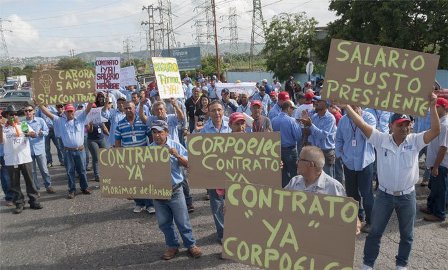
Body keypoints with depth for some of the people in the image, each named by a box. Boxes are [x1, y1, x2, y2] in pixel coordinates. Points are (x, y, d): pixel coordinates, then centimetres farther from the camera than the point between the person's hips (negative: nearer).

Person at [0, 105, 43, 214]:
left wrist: (28, 134, -30)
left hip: (25, 159, 0)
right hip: (11, 161, 0)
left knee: (29, 181, 7)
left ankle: (33, 201, 15)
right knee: (15, 183, 6)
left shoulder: (24, 125, 4)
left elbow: (34, 134, -9)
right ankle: (19, 203, 15)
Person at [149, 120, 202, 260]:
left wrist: (178, 156, -20)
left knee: (182, 221, 6)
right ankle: (172, 246, 30)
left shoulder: (176, 146, -4)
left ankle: (191, 245, 22)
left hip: (175, 191, -2)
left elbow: (188, 164, -3)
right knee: (164, 222, 13)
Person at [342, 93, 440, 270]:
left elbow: (435, 131, -18)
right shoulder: (381, 140, -9)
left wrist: (432, 106, -26)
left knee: (406, 235, 18)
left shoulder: (415, 141, -6)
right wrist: (346, 105, -19)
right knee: (375, 232, 11)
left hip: (407, 196, 1)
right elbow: (361, 124, -14)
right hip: (384, 195, -1)